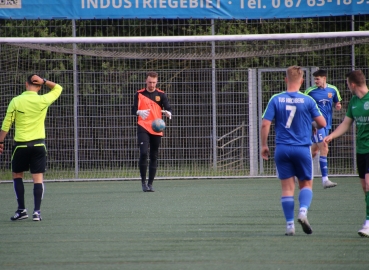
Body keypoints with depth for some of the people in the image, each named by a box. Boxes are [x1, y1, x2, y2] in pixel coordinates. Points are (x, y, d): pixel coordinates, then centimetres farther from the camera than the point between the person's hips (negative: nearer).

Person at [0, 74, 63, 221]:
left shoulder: (16, 101, -6)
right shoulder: (43, 100, -3)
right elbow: (58, 88, 15)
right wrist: (44, 81, 1)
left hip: (21, 144, -1)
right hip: (38, 144, 1)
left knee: (17, 175, 15)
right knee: (38, 178, 2)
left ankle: (21, 209, 9)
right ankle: (37, 211, -6)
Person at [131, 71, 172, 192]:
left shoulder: (161, 95, 7)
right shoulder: (139, 94, 5)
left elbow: (168, 108, -4)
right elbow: (134, 109, -3)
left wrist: (168, 113, -28)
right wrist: (139, 112, -27)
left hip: (157, 130, 2)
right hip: (143, 128, -2)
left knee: (154, 157, 5)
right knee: (143, 153, -17)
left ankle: (150, 183, 14)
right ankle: (143, 181, -7)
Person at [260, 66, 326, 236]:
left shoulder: (276, 100, -2)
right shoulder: (307, 101, -5)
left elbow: (265, 124, -5)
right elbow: (322, 123, -2)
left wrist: (264, 145, 6)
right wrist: (312, 125, 20)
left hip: (282, 149, 1)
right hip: (302, 149, -1)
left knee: (287, 188, 6)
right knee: (306, 184, 12)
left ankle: (290, 225, 3)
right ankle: (303, 211, -13)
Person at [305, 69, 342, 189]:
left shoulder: (333, 90, 6)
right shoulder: (310, 91, -5)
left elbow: (337, 103, 19)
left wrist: (338, 106, -4)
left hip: (327, 124, 5)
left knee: (314, 151, 14)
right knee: (324, 149, -15)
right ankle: (325, 180, -15)